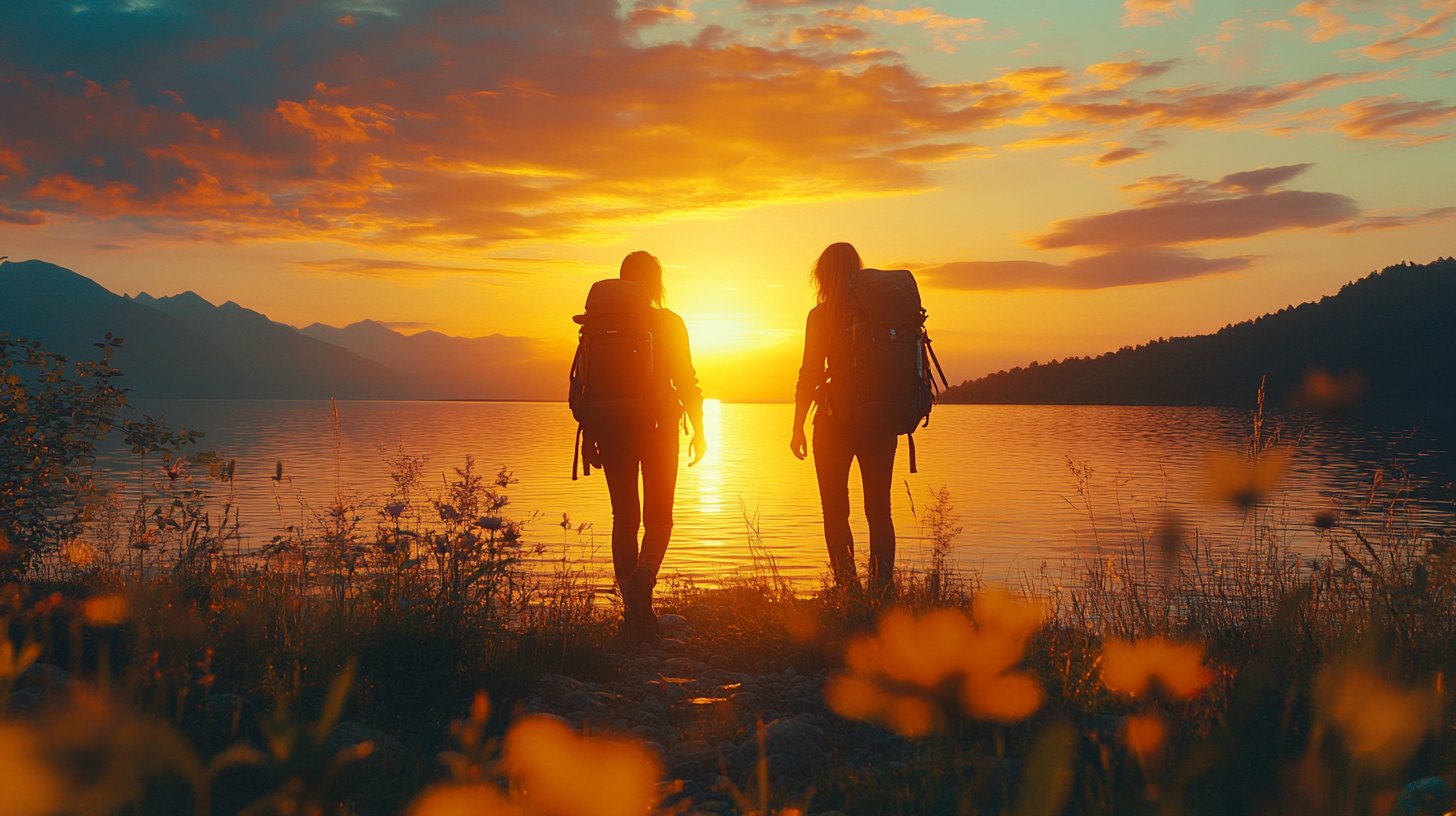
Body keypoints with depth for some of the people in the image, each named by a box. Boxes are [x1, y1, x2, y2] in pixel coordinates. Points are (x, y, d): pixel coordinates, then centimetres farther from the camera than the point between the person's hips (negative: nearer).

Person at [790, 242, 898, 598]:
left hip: (836, 422, -4)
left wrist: (798, 427, 0)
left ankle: (848, 588, 0)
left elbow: (810, 374, -7)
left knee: (835, 512, 6)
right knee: (879, 510, 9)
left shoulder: (821, 315, -5)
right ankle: (884, 588, 0)